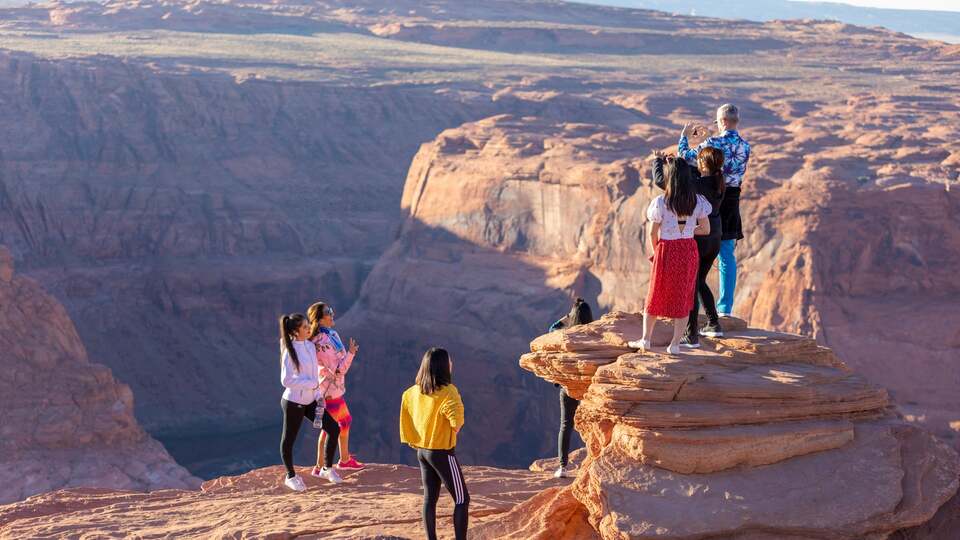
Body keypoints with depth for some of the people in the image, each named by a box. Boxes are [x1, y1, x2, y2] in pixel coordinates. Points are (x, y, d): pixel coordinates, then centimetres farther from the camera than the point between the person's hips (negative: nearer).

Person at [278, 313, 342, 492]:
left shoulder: (310, 346, 5)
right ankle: (291, 476, 25)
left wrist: (318, 396, 9)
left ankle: (327, 469, 19)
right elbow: (286, 380, -20)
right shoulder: (290, 351, -17)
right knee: (289, 439, 5)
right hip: (293, 402, -7)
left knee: (334, 429, 3)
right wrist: (312, 384, -17)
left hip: (310, 400, 7)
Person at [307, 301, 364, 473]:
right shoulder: (321, 342, -26)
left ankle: (345, 459, 38)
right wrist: (351, 353, -24)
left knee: (345, 421, 22)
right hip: (329, 391, -10)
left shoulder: (331, 334, 2)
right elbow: (338, 370, -24)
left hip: (336, 388, 10)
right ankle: (319, 468, 13)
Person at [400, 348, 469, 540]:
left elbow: (406, 422, 7)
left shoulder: (412, 392, 2)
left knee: (430, 498, 14)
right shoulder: (447, 392, -19)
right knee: (462, 499, 1)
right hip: (442, 453, -7)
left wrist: (415, 443, 15)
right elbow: (457, 420, -30)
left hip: (422, 451, 7)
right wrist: (455, 428, -9)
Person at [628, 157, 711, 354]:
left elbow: (653, 234, -9)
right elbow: (705, 229, 0)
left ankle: (645, 339, 23)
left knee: (656, 296, 15)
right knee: (683, 297, 11)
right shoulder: (698, 201, -6)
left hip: (666, 251, -2)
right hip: (689, 251, 2)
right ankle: (675, 344, 12)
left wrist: (655, 251, 9)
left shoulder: (660, 202, -15)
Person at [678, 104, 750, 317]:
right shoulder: (745, 146, 3)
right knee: (727, 256, 9)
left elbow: (685, 156, -7)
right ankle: (725, 306, 8)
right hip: (732, 202, 5)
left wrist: (684, 135, 13)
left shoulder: (714, 143, -14)